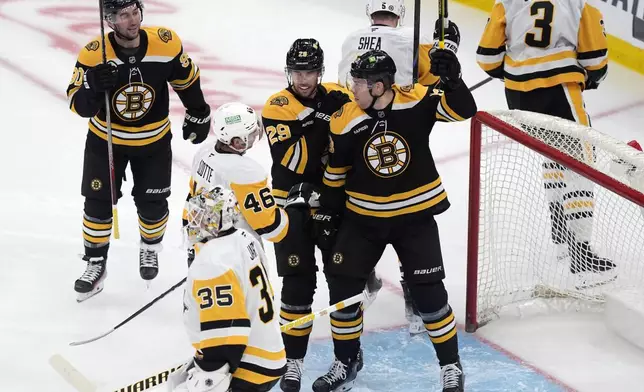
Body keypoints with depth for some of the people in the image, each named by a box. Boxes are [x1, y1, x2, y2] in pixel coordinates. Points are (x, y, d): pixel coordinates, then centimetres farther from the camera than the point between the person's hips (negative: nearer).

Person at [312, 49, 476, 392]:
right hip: (363, 216, 2)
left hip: (415, 214, -2)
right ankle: (347, 361, 23)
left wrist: (451, 79, -35)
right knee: (342, 285, 2)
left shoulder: (417, 100, -14)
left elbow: (463, 110, -18)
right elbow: (335, 170, 3)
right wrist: (328, 211, 8)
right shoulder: (345, 121, -9)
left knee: (428, 291, -4)